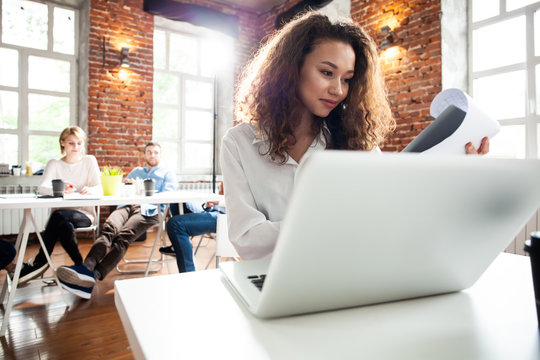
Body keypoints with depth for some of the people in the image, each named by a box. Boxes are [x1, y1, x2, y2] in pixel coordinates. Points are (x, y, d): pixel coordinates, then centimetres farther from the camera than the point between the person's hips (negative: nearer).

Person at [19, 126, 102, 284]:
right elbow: (41, 187, -8)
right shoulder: (54, 163, 10)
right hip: (60, 212, 1)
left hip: (84, 213, -1)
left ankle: (39, 263, -19)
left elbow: (99, 190, -4)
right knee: (65, 226, -34)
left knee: (59, 216, -32)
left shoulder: (89, 161, 7)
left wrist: (90, 190, -30)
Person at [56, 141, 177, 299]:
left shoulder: (167, 174, 26)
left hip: (149, 210, -4)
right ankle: (88, 264, -54)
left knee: (124, 235, -34)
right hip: (128, 205, 4)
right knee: (110, 227, -33)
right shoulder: (136, 171, 40)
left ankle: (95, 275, -52)